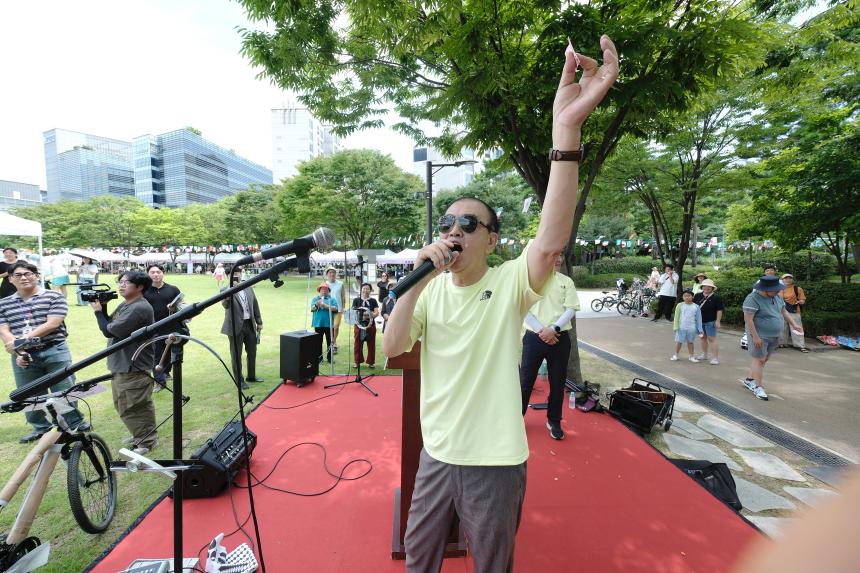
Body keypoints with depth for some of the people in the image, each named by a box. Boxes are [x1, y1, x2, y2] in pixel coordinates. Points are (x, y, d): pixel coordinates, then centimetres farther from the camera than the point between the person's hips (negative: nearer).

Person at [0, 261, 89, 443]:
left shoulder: (54, 297, -1)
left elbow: (52, 324, -11)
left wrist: (22, 340, -17)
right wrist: (18, 353, -12)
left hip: (55, 352, -4)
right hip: (23, 356, 4)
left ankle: (75, 424, 16)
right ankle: (41, 428, 30)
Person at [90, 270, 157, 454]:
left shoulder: (138, 309, -23)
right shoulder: (124, 305, 10)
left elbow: (109, 331, -21)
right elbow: (108, 327, 10)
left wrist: (98, 311, -7)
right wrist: (103, 308, -2)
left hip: (133, 367, -11)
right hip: (121, 364, 11)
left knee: (133, 407, 0)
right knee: (124, 405, 22)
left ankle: (147, 441, 15)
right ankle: (142, 434, 37)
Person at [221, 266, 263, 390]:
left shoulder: (248, 288, 8)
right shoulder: (225, 290, -6)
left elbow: (255, 305, 13)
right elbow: (225, 305, -23)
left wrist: (259, 322, 12)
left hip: (250, 324, 5)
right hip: (235, 326, -5)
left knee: (252, 352, 15)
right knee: (236, 354, 4)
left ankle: (251, 376, 32)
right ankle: (239, 380, 17)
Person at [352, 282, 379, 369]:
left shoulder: (373, 301, 6)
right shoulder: (356, 300, 6)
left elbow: (377, 312, -2)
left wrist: (370, 315, -22)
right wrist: (361, 315, -19)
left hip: (370, 325, 1)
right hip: (359, 325, 0)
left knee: (371, 345, 6)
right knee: (357, 344, 4)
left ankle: (371, 362, 17)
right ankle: (356, 362, 18)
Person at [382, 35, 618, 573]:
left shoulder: (511, 282, -15)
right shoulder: (431, 291, -5)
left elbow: (551, 243, -35)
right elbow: (392, 347, -15)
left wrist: (568, 128, -42)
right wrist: (418, 280, -28)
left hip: (495, 461, -3)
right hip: (436, 453, 4)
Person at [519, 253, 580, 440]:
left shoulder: (567, 281, 6)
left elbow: (571, 309, -1)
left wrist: (553, 329, -15)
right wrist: (542, 331, -13)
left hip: (559, 339, 2)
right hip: (534, 337, -2)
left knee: (558, 382, 12)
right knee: (526, 380, 6)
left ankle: (554, 421, 29)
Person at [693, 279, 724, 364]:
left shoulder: (716, 297, -6)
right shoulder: (698, 296, 6)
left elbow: (719, 310, -8)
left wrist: (718, 321, -13)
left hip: (710, 322, -5)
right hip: (700, 321, 5)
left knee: (712, 339, -5)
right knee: (703, 338, 15)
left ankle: (715, 357, 0)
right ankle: (704, 354, 27)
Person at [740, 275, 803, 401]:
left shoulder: (776, 297, 7)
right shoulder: (753, 299, -20)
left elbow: (784, 311, 19)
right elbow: (748, 319, -23)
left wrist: (794, 325, 7)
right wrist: (755, 336, -24)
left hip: (773, 336, 8)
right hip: (760, 336, -8)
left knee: (764, 359, 13)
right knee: (760, 359, -3)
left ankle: (748, 379, 27)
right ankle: (759, 387, 6)